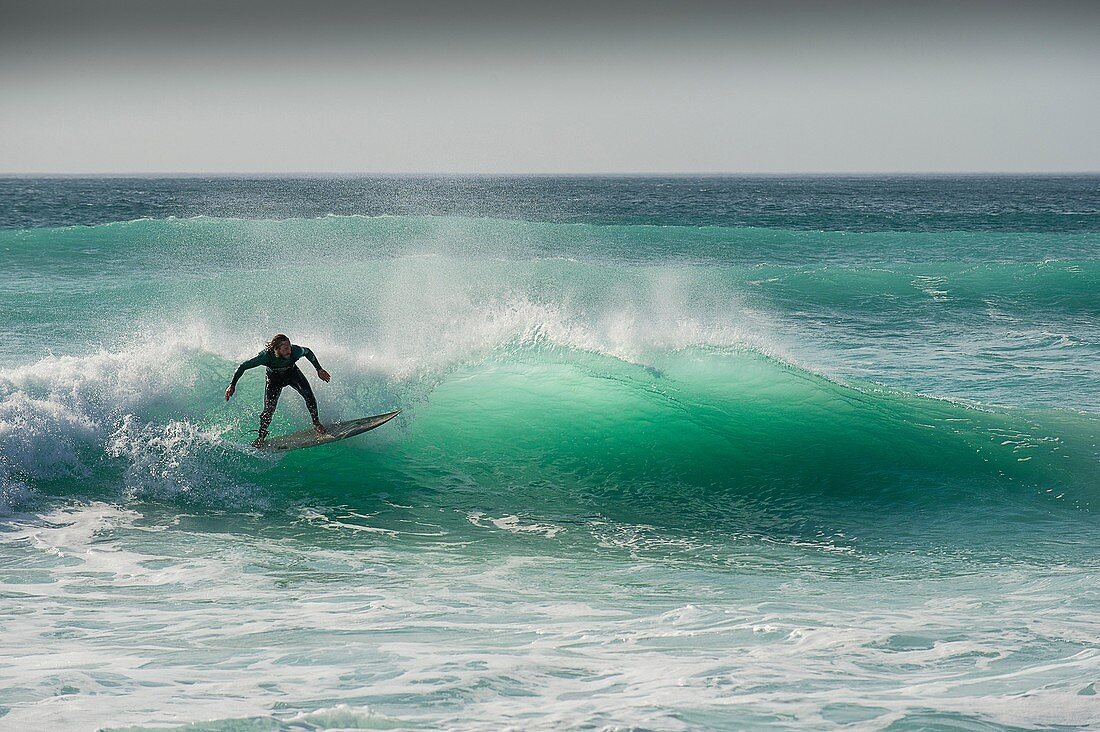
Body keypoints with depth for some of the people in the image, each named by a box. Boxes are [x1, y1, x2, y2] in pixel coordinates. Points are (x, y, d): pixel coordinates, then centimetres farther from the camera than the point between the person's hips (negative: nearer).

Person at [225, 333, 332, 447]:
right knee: (269, 409, -9)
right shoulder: (266, 356, -40)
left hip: (292, 373, 2)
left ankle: (316, 423, 0)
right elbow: (243, 367, -28)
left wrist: (319, 369, -3)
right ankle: (261, 436, 15)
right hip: (274, 378, -2)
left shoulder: (296, 351, -35)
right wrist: (232, 385, -26)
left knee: (308, 393, -20)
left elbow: (308, 352, -10)